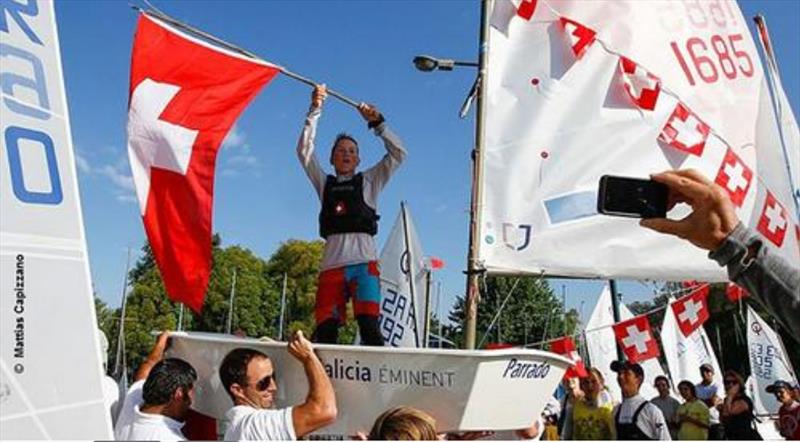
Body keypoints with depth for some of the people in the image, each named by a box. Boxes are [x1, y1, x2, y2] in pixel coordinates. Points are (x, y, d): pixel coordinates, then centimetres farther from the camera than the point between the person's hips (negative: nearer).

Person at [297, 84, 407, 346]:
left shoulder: (368, 181, 20)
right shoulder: (324, 184, 23)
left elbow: (398, 154, 12)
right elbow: (304, 150, 15)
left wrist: (377, 123, 5)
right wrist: (315, 110, 7)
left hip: (363, 262, -2)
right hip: (332, 263, 2)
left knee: (369, 326, -16)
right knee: (325, 330, -9)